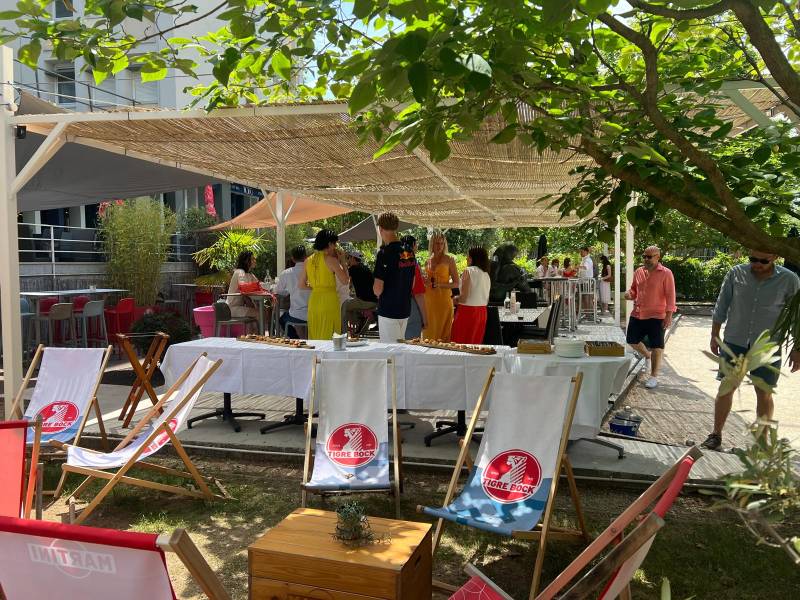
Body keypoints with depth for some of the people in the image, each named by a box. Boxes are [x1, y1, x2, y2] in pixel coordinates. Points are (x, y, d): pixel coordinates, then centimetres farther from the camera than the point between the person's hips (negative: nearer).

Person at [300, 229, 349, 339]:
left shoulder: (308, 261, 7)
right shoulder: (331, 260, -10)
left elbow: (302, 285, 9)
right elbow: (345, 280, -8)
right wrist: (342, 262, 0)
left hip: (313, 300, 6)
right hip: (329, 300, -5)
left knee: (314, 338, 11)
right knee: (327, 337, 0)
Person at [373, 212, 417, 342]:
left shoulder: (385, 253, -17)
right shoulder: (409, 251, 5)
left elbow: (378, 289, -17)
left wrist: (378, 293, 3)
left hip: (388, 310, -7)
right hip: (405, 308, 7)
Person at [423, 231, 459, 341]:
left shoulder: (449, 260, 0)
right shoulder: (428, 261, 12)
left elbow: (456, 283, -2)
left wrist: (440, 285, -15)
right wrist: (425, 283, 1)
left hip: (444, 299, -4)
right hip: (429, 300, 4)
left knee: (443, 332, -4)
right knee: (429, 332, 4)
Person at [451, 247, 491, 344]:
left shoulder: (468, 271, -10)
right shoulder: (486, 274, 10)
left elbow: (464, 297, -16)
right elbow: (486, 300, 14)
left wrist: (456, 299, 4)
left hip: (467, 311, -7)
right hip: (482, 312, 7)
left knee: (459, 343, -1)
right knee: (475, 344, 12)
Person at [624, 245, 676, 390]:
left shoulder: (666, 273, -8)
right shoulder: (639, 272, 8)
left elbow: (670, 295, -10)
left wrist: (669, 315, -16)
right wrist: (629, 294, -3)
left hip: (656, 316, -6)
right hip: (637, 314, 6)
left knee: (656, 346, 1)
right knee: (632, 340, 14)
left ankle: (654, 376, 14)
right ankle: (647, 356, 42)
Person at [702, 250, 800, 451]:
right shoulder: (736, 274, -4)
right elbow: (721, 307, 4)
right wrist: (714, 336, 5)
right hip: (734, 342, 1)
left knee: (764, 394, 10)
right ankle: (716, 435, 16)